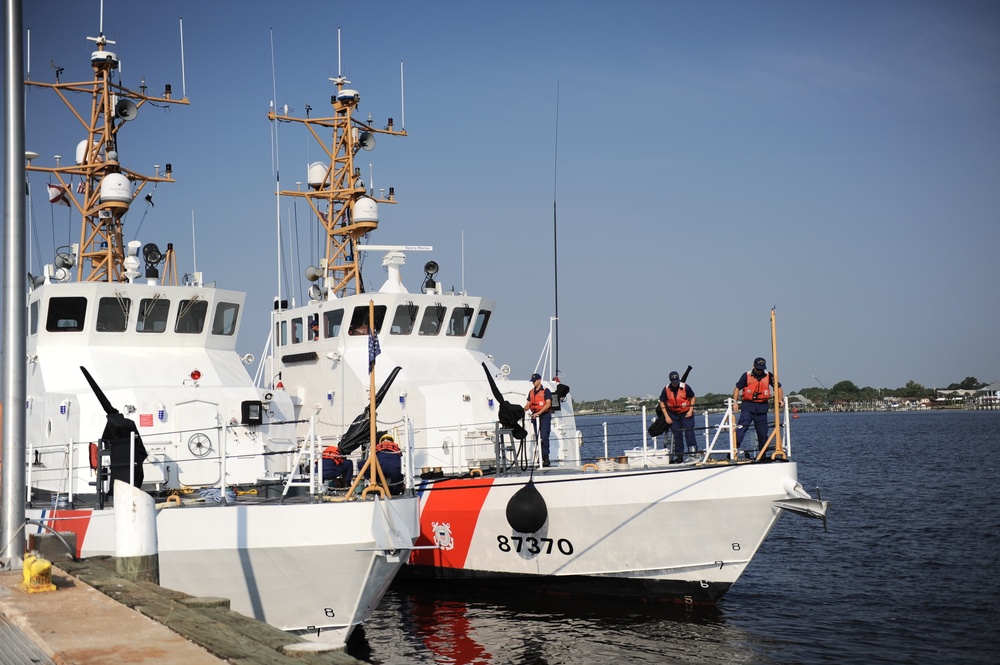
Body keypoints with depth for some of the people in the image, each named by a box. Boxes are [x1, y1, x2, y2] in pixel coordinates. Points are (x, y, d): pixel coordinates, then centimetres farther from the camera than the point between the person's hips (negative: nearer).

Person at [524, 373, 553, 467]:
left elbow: (548, 404, -13)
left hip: (545, 416, -6)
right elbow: (528, 404, 15)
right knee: (538, 437, 5)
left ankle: (546, 457, -13)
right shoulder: (531, 392, 15)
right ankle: (541, 457, 9)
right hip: (535, 416, 6)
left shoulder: (546, 391, -5)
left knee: (544, 437, -13)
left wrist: (539, 413, -22)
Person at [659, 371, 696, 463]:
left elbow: (692, 397, 2)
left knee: (689, 431, -17)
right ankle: (678, 456, 11)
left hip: (686, 414, -2)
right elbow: (662, 403, 2)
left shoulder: (685, 387, -12)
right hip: (673, 415, 2)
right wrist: (666, 416, -3)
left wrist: (691, 410, -8)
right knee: (676, 435, 5)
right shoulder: (666, 389, -8)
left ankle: (692, 448, -15)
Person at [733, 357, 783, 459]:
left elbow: (778, 387, 14)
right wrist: (735, 402, -7)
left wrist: (779, 400, 2)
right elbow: (737, 388, 4)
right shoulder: (746, 376, -1)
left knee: (762, 432, 8)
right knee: (742, 426, -19)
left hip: (762, 407, 3)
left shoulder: (769, 376, 4)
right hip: (748, 405, -2)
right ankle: (735, 448, -23)